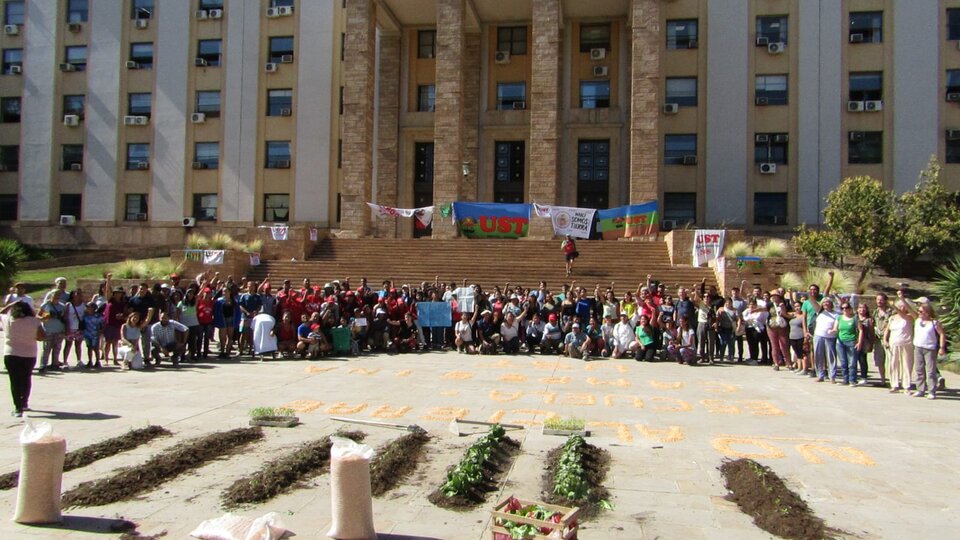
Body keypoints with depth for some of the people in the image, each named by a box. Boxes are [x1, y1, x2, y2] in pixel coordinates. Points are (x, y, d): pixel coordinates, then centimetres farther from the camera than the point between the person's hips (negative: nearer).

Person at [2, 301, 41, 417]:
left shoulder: (8, 320, -3)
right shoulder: (34, 321, -8)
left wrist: (12, 304, 18)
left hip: (11, 355, 0)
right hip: (29, 355, 0)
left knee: (15, 381, 3)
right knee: (26, 380, 19)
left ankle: (18, 408, -4)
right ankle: (24, 404, 29)